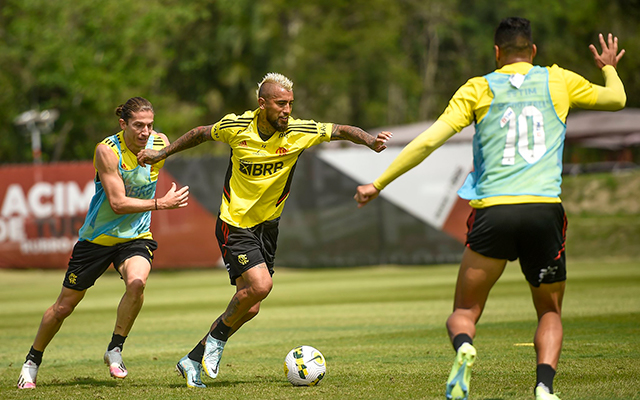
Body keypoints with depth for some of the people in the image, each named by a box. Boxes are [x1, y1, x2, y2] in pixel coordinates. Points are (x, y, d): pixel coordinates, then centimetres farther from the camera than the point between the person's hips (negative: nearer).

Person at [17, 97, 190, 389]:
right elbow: (117, 203, -25)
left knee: (136, 282, -31)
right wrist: (161, 203, -28)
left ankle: (115, 350, -12)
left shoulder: (160, 144, -8)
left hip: (135, 236, 2)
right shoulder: (107, 150, -22)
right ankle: (32, 362, 29)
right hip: (97, 237, -2)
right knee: (65, 305, 7)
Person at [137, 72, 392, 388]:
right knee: (260, 284, -24)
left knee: (250, 308, 4)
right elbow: (201, 134, 7)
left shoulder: (299, 132, -9)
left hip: (267, 226, 4)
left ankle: (193, 361, 18)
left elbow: (340, 131, -7)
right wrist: (162, 154, 14)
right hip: (235, 223, -4)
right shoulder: (236, 127, -12)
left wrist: (370, 141, -26)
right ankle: (217, 338, 0)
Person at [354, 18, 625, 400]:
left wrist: (379, 184, 11)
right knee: (550, 313, 17)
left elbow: (428, 141, 4)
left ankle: (464, 347, -24)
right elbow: (617, 99, 30)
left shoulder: (478, 89, 10)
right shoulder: (558, 81, 14)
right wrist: (610, 67, 52)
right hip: (545, 209, 1)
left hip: (493, 211, -1)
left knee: (464, 311, 12)